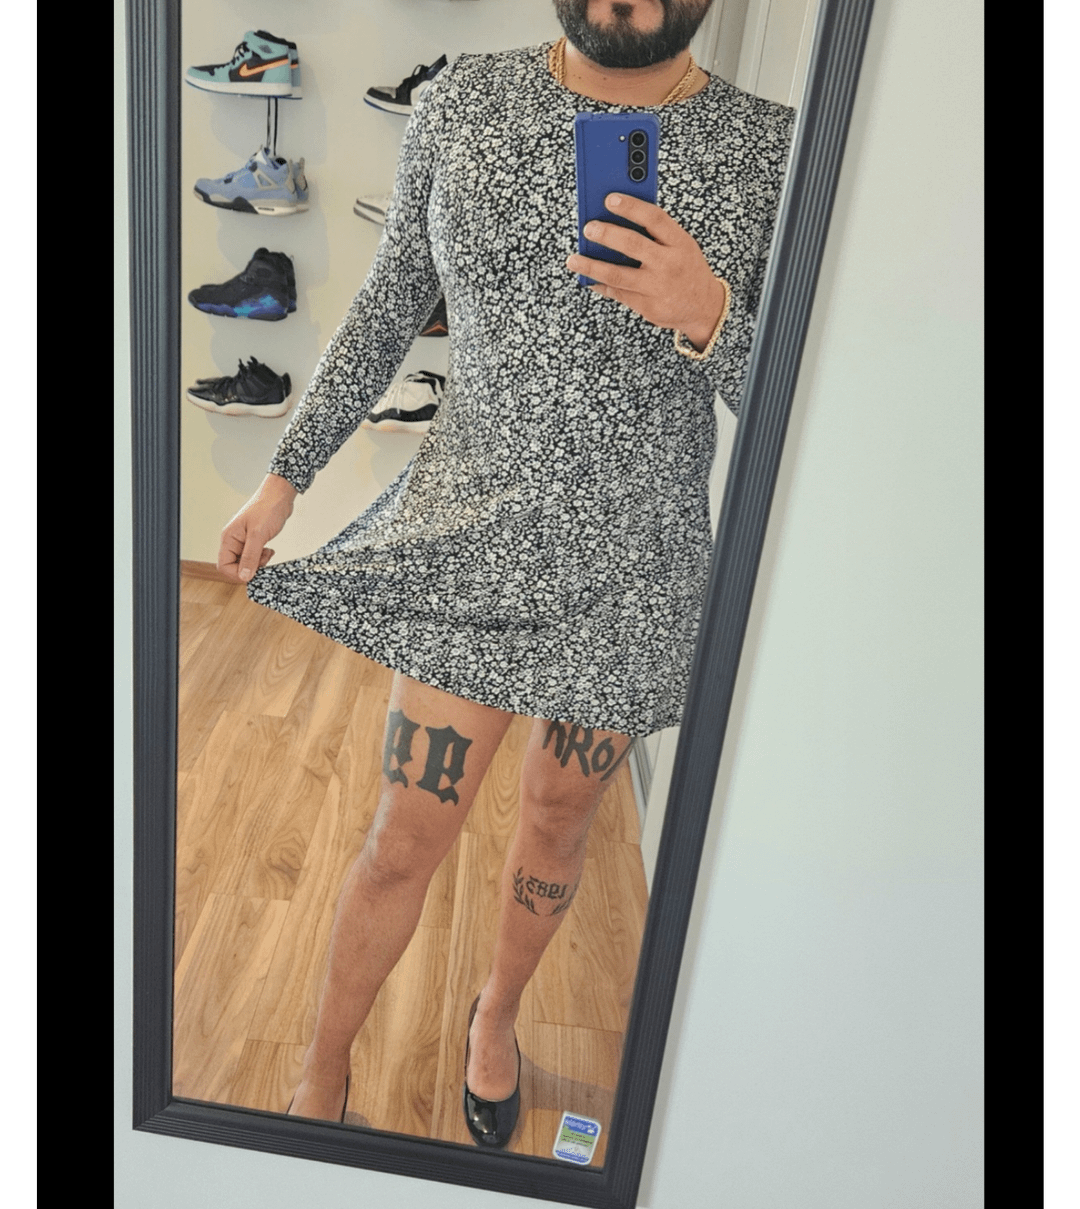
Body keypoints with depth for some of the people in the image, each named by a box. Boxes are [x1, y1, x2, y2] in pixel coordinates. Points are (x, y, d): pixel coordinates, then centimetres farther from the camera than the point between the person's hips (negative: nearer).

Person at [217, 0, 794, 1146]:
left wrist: (710, 322, -24)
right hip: (467, 544, 0)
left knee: (558, 824, 18)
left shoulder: (772, 149, -4)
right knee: (406, 841, 6)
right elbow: (390, 303, 7)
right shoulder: (464, 102, -1)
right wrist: (285, 475, 8)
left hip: (630, 569, 1)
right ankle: (322, 1074, 35)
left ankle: (497, 1012, 50)